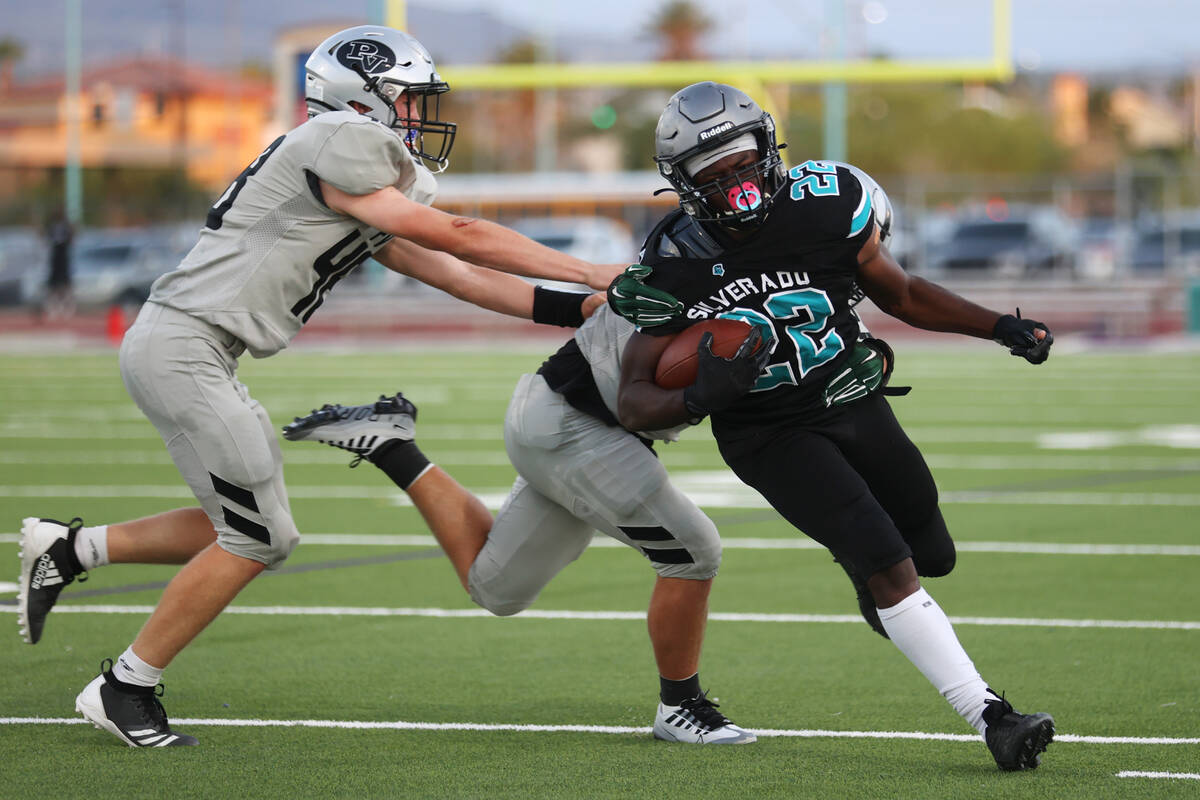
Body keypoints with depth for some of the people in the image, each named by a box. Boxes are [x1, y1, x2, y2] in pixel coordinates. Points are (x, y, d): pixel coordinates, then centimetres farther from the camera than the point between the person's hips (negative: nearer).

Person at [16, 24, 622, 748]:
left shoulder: (373, 201, 19)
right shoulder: (338, 147, -11)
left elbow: (455, 273, 19)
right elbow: (457, 238, -9)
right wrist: (588, 273, -4)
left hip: (196, 357, 10)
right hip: (182, 345, -10)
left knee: (247, 528, 14)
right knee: (256, 536, -5)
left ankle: (69, 549, 22)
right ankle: (125, 689, 4)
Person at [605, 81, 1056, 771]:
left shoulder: (827, 205, -16)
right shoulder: (676, 268, -20)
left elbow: (899, 293, 2)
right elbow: (634, 402, -18)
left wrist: (1001, 327, -4)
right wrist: (695, 398, -39)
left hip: (856, 400, 4)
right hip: (775, 436, -4)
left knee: (933, 555, 15)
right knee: (888, 565, -20)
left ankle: (871, 580, 52)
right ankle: (990, 715, -16)